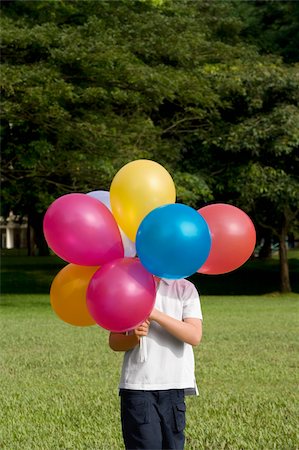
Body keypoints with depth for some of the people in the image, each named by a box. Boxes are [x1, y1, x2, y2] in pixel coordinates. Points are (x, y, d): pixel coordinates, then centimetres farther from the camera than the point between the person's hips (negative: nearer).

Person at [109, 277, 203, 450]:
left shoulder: (184, 288, 4)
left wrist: (156, 315, -17)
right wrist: (134, 337, -13)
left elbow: (195, 336, -8)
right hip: (137, 385, 0)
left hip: (174, 385, 0)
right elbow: (114, 341, 9)